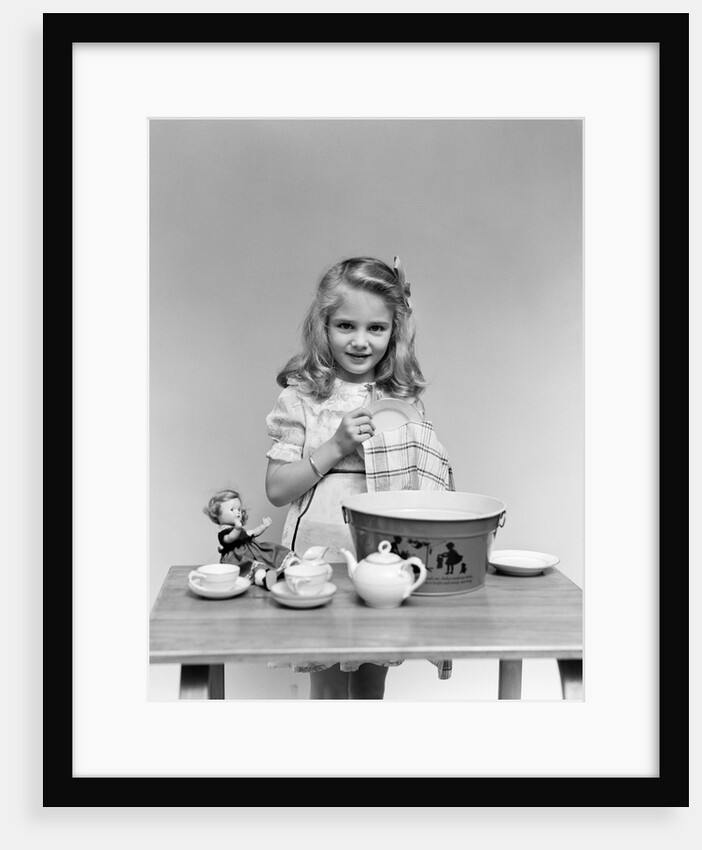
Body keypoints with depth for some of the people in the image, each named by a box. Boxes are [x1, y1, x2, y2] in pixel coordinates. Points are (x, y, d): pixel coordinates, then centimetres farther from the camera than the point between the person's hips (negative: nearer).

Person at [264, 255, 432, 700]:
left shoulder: (405, 399, 4)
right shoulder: (302, 398, -5)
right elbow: (277, 489, -6)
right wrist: (336, 447, -16)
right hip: (321, 552, -2)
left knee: (372, 681, 17)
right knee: (328, 686, 9)